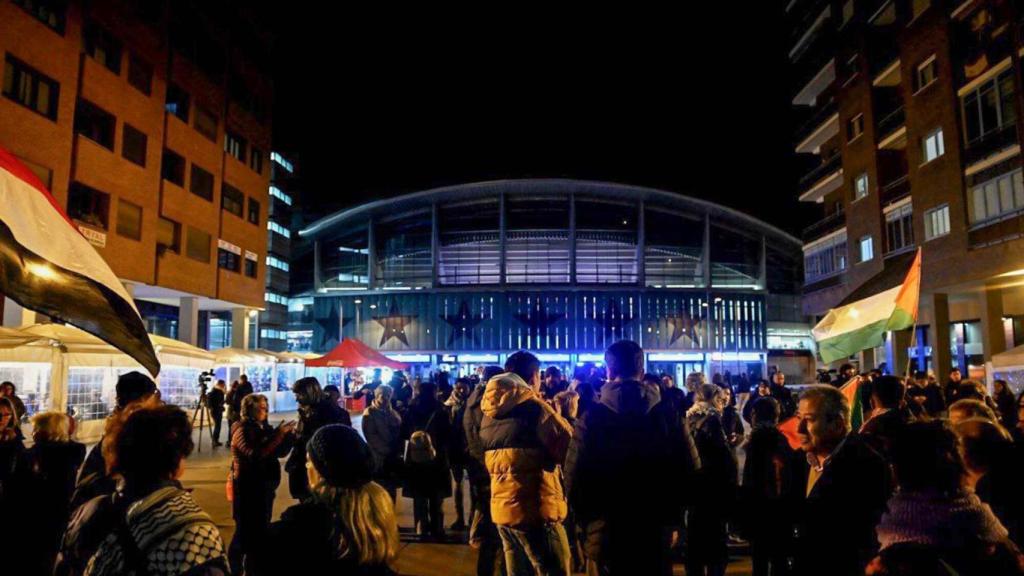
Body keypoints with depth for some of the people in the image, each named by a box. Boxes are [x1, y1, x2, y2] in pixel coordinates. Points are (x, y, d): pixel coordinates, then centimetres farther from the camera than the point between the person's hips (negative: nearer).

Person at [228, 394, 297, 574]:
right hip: (248, 488, -8)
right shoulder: (242, 429, -13)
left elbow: (280, 452, 11)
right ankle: (234, 569, 12)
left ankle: (253, 568, 27)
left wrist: (290, 434, -4)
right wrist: (278, 435, -30)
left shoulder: (264, 428, 10)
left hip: (265, 486, 8)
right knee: (245, 531, -2)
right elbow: (256, 454, -29)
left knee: (261, 529, 14)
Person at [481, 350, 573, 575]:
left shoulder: (490, 412, 8)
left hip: (502, 507, 8)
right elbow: (567, 446, -11)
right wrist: (566, 416, 6)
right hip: (534, 508, -8)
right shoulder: (532, 405, -14)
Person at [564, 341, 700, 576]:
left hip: (605, 535, -2)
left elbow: (574, 480, -13)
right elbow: (690, 472, -6)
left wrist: (588, 522, 3)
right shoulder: (669, 414, -4)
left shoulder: (591, 418, -11)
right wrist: (670, 518, 7)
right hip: (656, 535, 2)